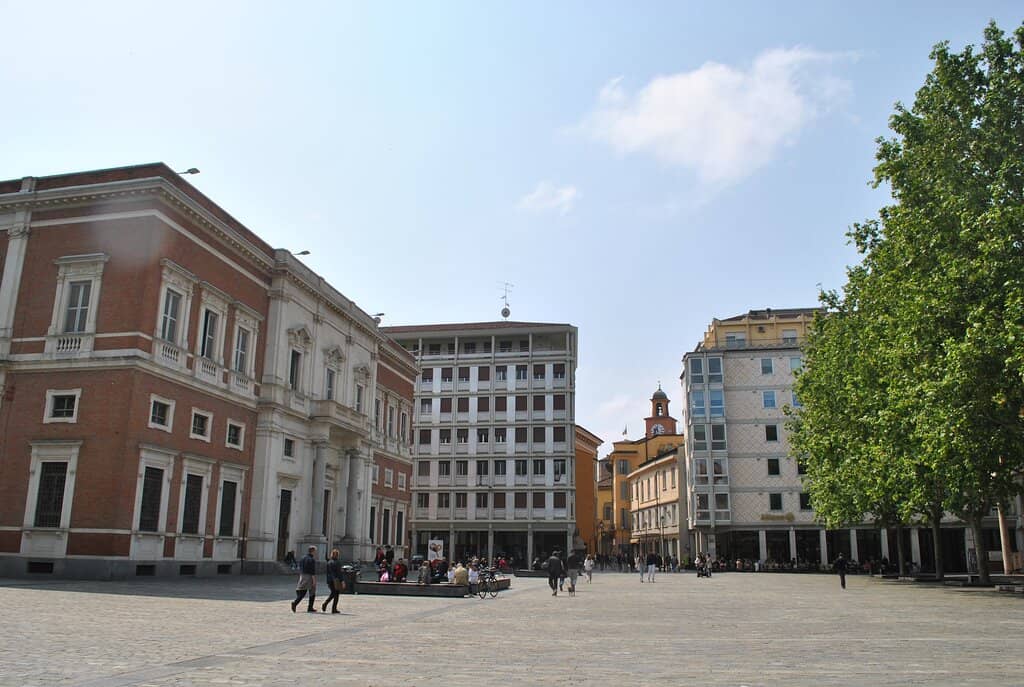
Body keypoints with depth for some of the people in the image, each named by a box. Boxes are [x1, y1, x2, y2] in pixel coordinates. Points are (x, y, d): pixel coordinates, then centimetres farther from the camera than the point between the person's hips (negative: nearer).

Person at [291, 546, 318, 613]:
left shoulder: (303, 558, 11)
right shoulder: (312, 559, -13)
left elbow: (300, 568, 16)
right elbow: (313, 571, -18)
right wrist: (314, 580, -16)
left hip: (302, 577, 7)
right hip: (309, 577, -7)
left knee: (302, 593, 5)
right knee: (312, 593, 7)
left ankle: (295, 603, -18)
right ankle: (310, 608, 9)